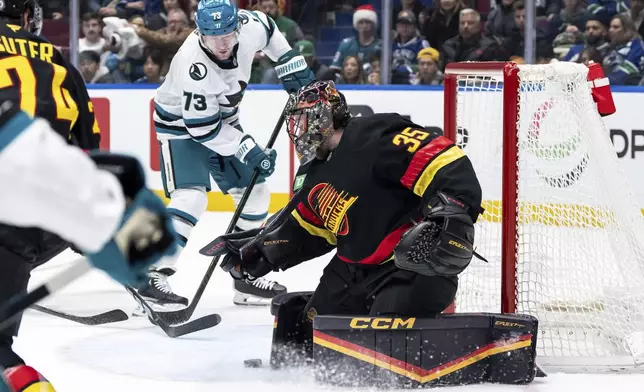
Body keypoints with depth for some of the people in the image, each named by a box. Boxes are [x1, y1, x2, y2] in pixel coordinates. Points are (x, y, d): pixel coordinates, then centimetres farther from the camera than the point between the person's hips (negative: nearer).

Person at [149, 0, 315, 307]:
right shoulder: (193, 66, -37)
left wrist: (290, 63, 3)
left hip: (222, 118, 7)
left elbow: (268, 30, 6)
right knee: (191, 196, -25)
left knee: (255, 190, 7)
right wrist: (249, 150, -28)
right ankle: (152, 276, -25)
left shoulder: (249, 26, -22)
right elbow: (202, 127, -30)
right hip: (182, 124, -7)